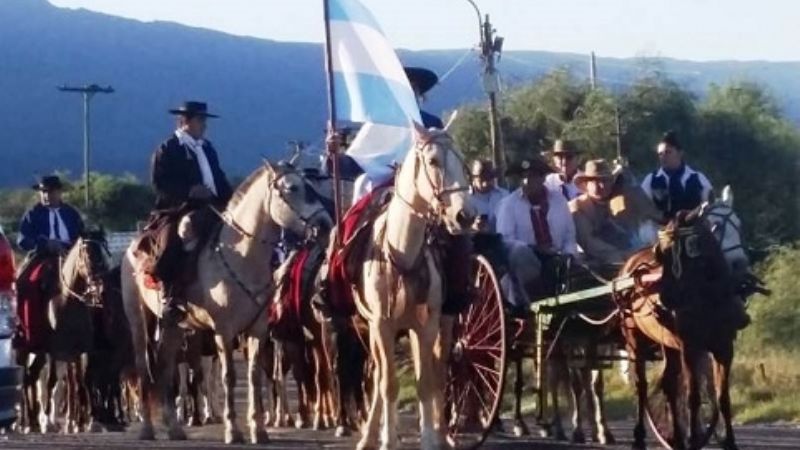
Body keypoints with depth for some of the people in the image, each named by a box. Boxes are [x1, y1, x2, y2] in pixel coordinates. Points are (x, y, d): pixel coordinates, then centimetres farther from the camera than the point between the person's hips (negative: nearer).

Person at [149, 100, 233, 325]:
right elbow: (161, 185, -11)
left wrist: (231, 203, 3)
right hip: (174, 212, -7)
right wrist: (191, 191, -21)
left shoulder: (207, 149, 21)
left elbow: (220, 181, 21)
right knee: (171, 243, -32)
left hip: (207, 211, 7)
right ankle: (171, 301, -32)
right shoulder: (167, 150, 0)